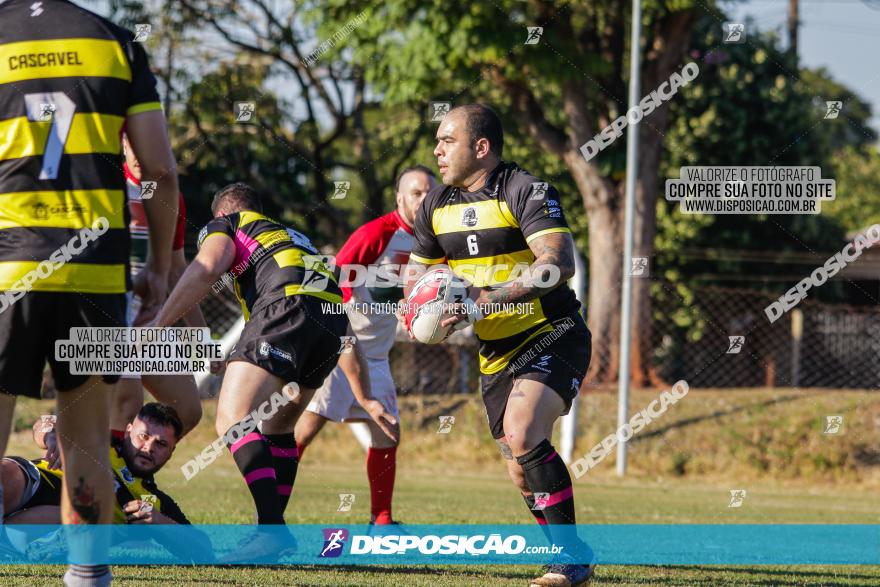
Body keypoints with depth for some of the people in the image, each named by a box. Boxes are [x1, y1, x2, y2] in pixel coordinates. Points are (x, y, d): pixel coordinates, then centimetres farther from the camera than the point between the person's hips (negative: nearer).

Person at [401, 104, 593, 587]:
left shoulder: (526, 191, -14)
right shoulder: (437, 205, 8)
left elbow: (559, 264, -27)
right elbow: (419, 272, 20)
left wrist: (489, 299, -34)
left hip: (551, 335, -7)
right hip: (496, 353, 7)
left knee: (523, 435, -28)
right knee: (523, 472, 5)